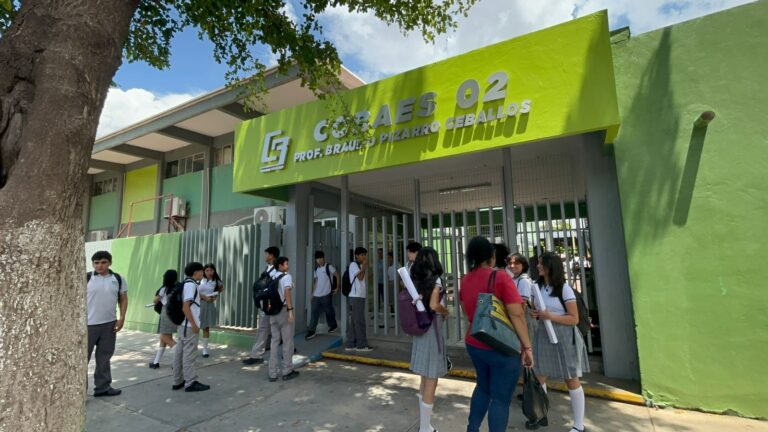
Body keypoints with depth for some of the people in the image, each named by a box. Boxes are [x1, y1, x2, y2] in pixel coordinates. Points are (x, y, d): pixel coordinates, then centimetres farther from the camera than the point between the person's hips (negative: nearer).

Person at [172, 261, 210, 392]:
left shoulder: (187, 284, 13)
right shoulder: (191, 284, -16)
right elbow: (185, 307, -22)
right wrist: (194, 324, -20)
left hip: (184, 324, 10)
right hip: (189, 325, -10)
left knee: (180, 353, 13)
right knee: (189, 354, -3)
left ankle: (178, 381, 22)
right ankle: (190, 383, 5)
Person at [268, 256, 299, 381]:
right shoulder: (287, 276, -11)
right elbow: (287, 292, -24)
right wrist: (290, 310, -26)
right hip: (284, 310, -7)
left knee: (275, 341, 11)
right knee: (287, 342, 6)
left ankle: (272, 373, 14)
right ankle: (287, 371, 15)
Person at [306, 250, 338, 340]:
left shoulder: (329, 267, -9)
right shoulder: (316, 269, 11)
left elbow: (337, 275, -10)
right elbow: (316, 280, 17)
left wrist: (337, 287, -10)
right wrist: (313, 292, 14)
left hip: (326, 294, -6)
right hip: (317, 295, 6)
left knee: (329, 311, 9)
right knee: (314, 312, 1)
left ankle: (333, 325, 30)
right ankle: (311, 331, 3)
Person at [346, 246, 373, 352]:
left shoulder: (359, 266, 20)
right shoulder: (353, 264, -7)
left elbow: (362, 279, 16)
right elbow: (360, 277, -17)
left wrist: (364, 266, 9)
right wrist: (364, 265, -10)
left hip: (360, 296, 9)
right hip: (356, 297, -9)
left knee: (354, 321, 9)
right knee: (359, 321, -5)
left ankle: (351, 344, 14)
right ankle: (362, 344, 1)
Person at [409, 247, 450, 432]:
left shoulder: (415, 280, 5)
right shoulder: (435, 280, -13)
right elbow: (433, 305, -24)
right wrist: (445, 311, -5)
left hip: (420, 330, 7)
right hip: (432, 331, -7)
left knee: (425, 380, 19)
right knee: (431, 382, 4)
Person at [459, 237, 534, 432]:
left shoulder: (465, 280, 3)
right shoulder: (500, 277, -17)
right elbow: (516, 315, -20)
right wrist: (527, 346, -13)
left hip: (474, 344, 7)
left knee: (483, 386, 26)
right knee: (501, 398, 7)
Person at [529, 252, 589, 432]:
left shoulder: (564, 289, -12)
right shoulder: (538, 287, 6)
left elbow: (574, 319, -13)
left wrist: (550, 316, -23)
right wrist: (533, 313, -4)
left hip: (563, 338, -6)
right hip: (543, 336, 6)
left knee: (571, 380, 5)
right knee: (539, 377, 9)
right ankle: (541, 415, 26)